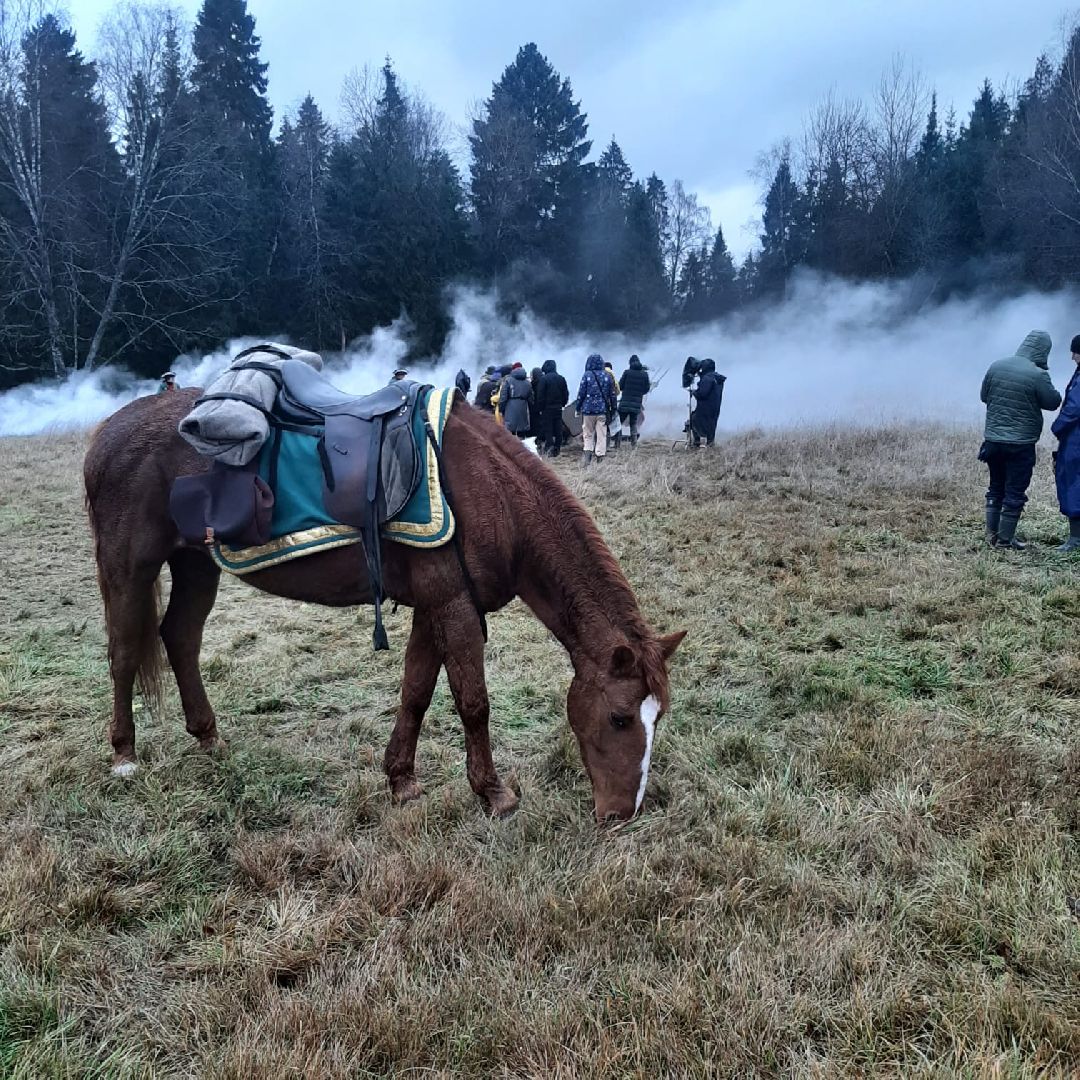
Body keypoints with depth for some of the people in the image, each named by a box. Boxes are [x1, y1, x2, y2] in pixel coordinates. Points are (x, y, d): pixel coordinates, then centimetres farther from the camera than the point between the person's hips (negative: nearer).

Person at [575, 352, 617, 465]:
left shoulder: (587, 376, -5)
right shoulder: (607, 376, 3)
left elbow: (581, 393, -3)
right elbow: (612, 394, 8)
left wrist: (577, 407, 6)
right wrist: (613, 409, 16)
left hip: (588, 410, -2)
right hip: (603, 410, 2)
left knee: (588, 434, 8)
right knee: (601, 435, 5)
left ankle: (588, 451, -9)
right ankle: (600, 456, 4)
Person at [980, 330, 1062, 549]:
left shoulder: (996, 366, 0)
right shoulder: (1038, 375, -17)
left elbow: (984, 396, 11)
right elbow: (1053, 402, -5)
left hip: (993, 439, 5)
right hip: (1021, 443, -5)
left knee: (996, 488, 18)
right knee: (1015, 493, 5)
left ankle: (991, 533, 22)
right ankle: (1005, 539, 10)